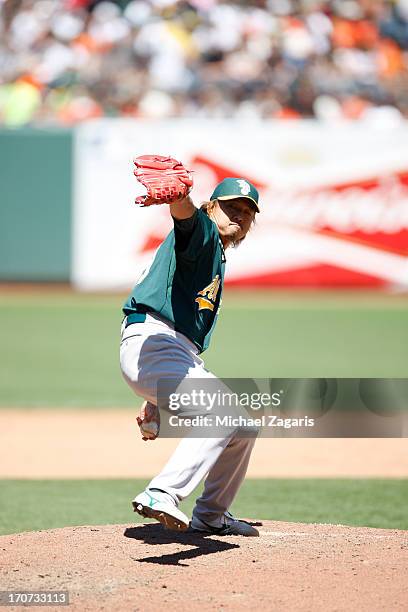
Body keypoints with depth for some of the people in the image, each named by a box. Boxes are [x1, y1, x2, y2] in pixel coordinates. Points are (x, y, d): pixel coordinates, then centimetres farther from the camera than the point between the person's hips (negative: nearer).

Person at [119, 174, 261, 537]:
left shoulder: (216, 262, 29)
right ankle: (162, 495, -35)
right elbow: (184, 210, -27)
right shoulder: (202, 232, 1)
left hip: (181, 357, 10)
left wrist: (156, 402, 24)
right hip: (150, 341, -10)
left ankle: (211, 516, 28)